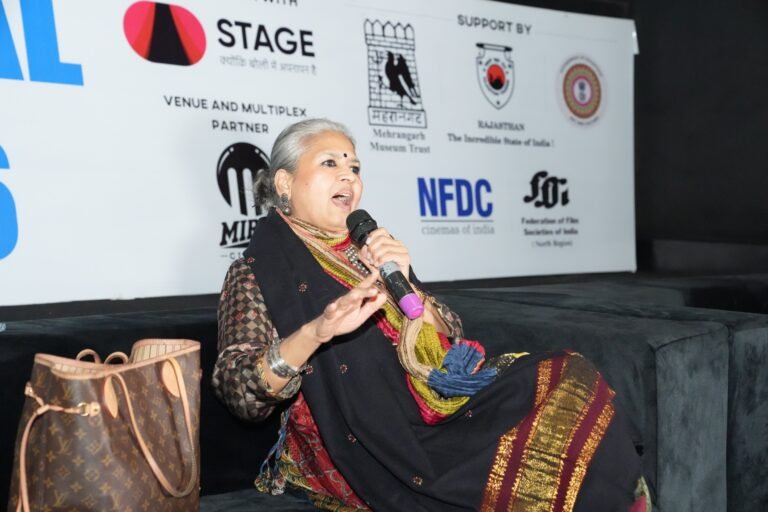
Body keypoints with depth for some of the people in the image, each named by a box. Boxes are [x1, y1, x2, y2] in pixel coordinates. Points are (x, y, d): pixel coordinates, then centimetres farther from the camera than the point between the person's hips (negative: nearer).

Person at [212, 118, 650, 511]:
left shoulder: (372, 252, 15)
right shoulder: (257, 273, 0)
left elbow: (447, 346, 7)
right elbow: (239, 392, -14)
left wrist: (405, 286, -12)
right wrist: (317, 330, -30)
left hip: (430, 409, 6)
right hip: (366, 446, -5)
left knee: (570, 385, -12)